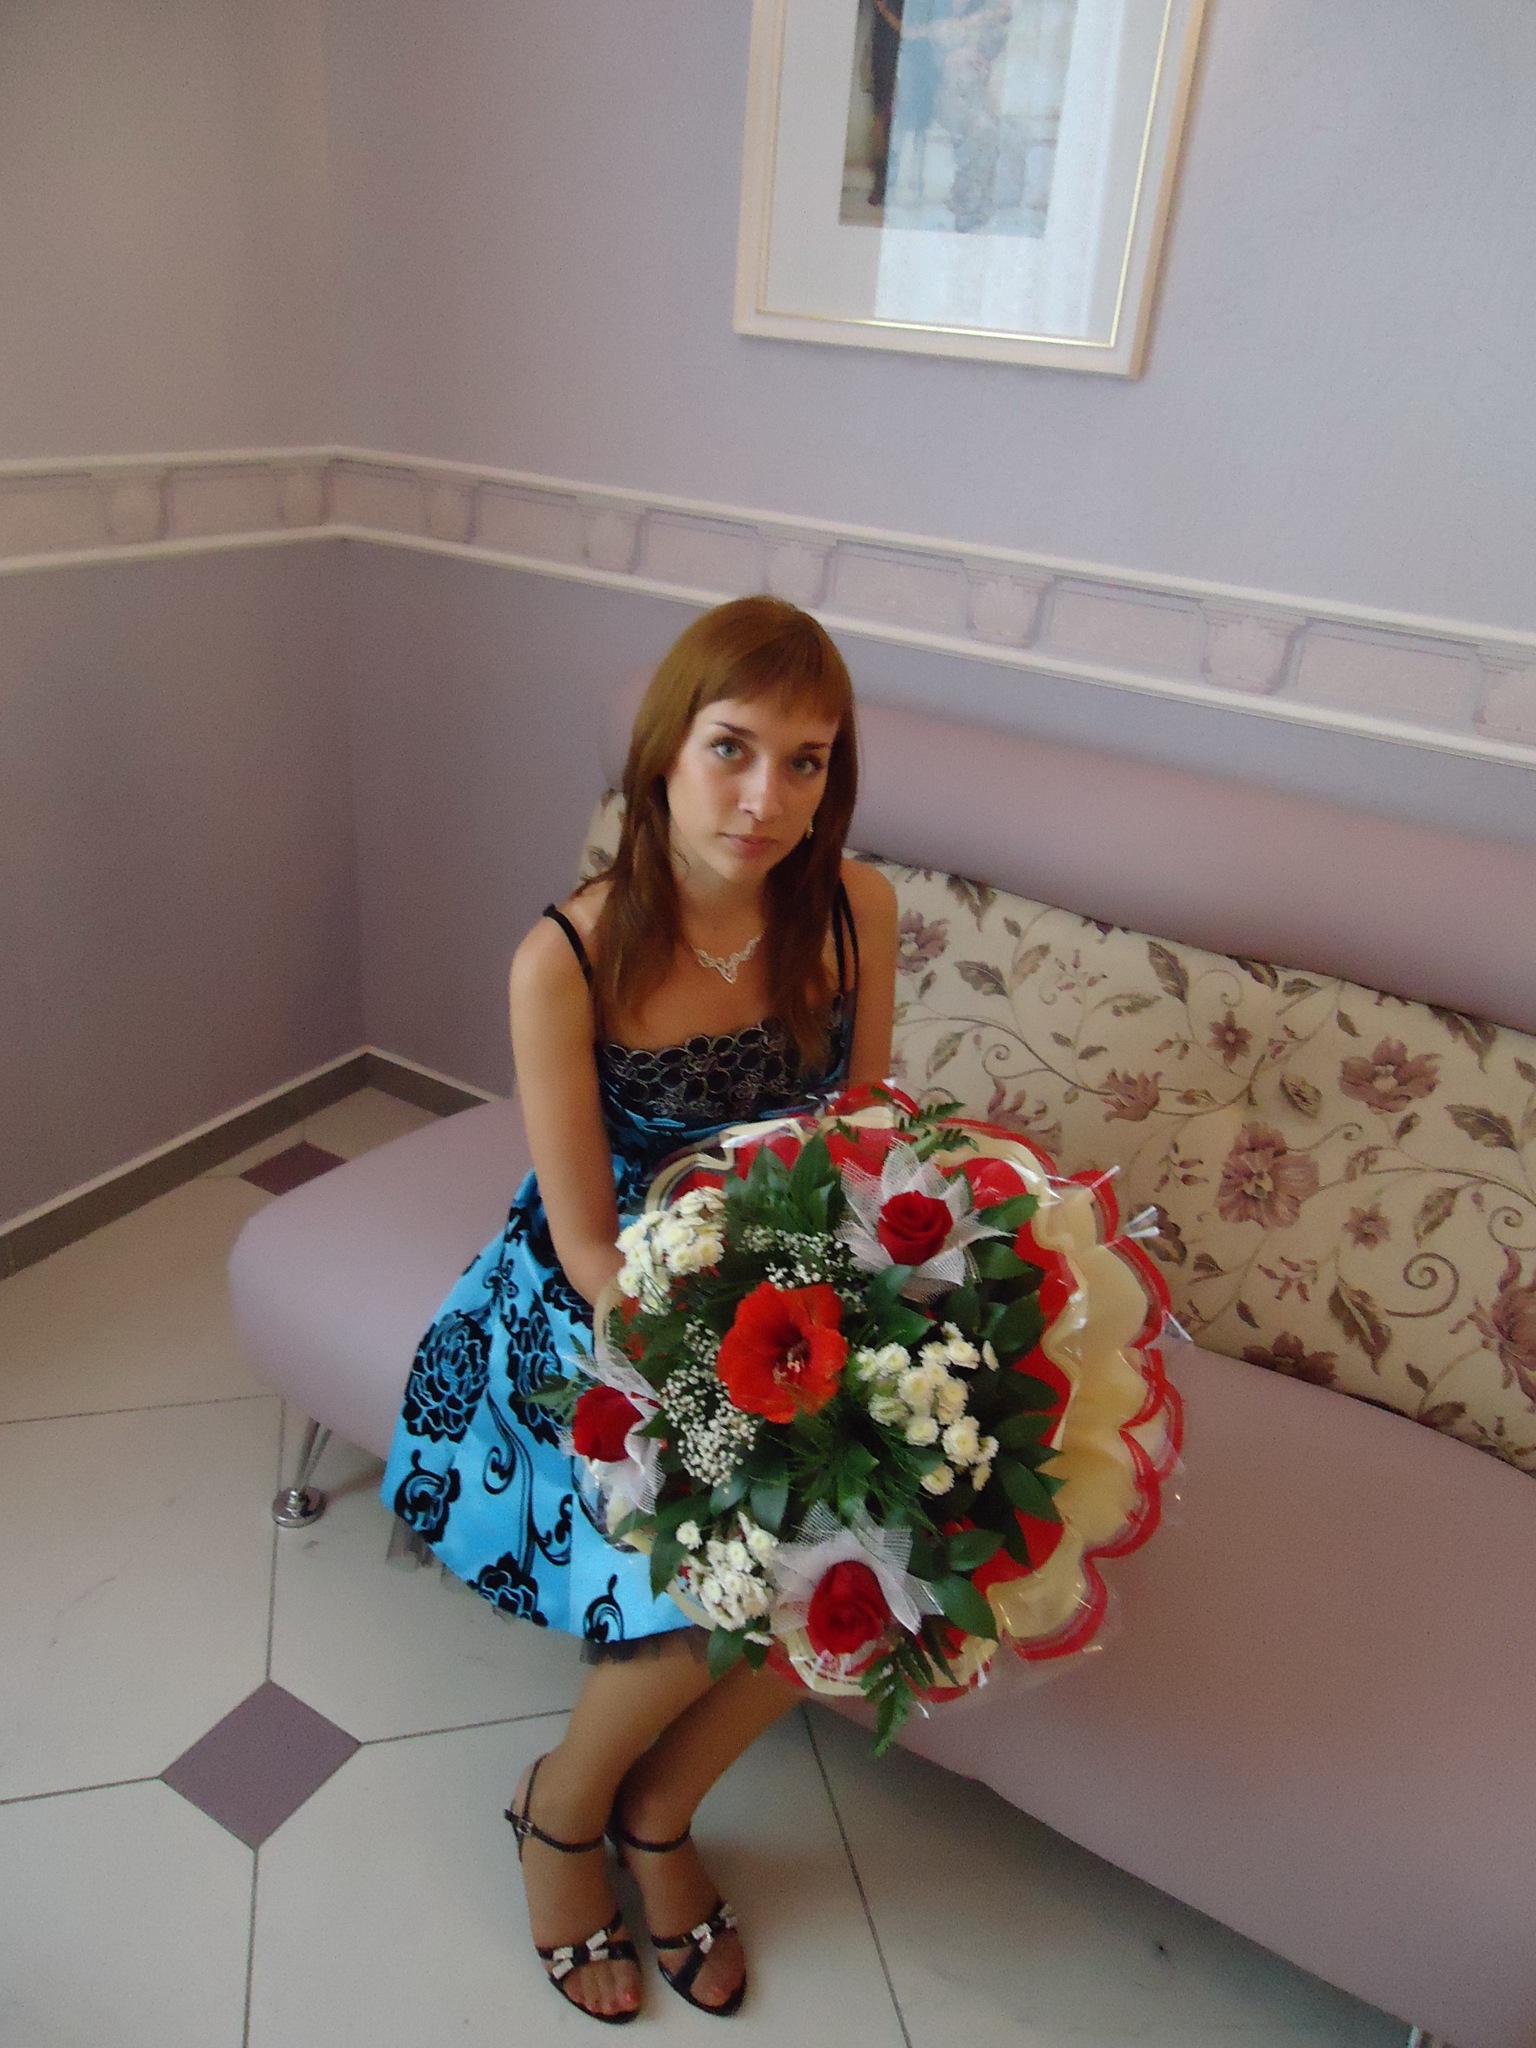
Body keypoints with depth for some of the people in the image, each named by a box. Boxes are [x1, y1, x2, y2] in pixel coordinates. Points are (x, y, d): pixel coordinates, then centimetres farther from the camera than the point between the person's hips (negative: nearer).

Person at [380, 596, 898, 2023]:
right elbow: (588, 1244, -16)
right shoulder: (567, 960, -22)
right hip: (608, 1298, -4)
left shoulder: (856, 911, -11)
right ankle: (564, 1805, 16)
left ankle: (659, 1812, 14)